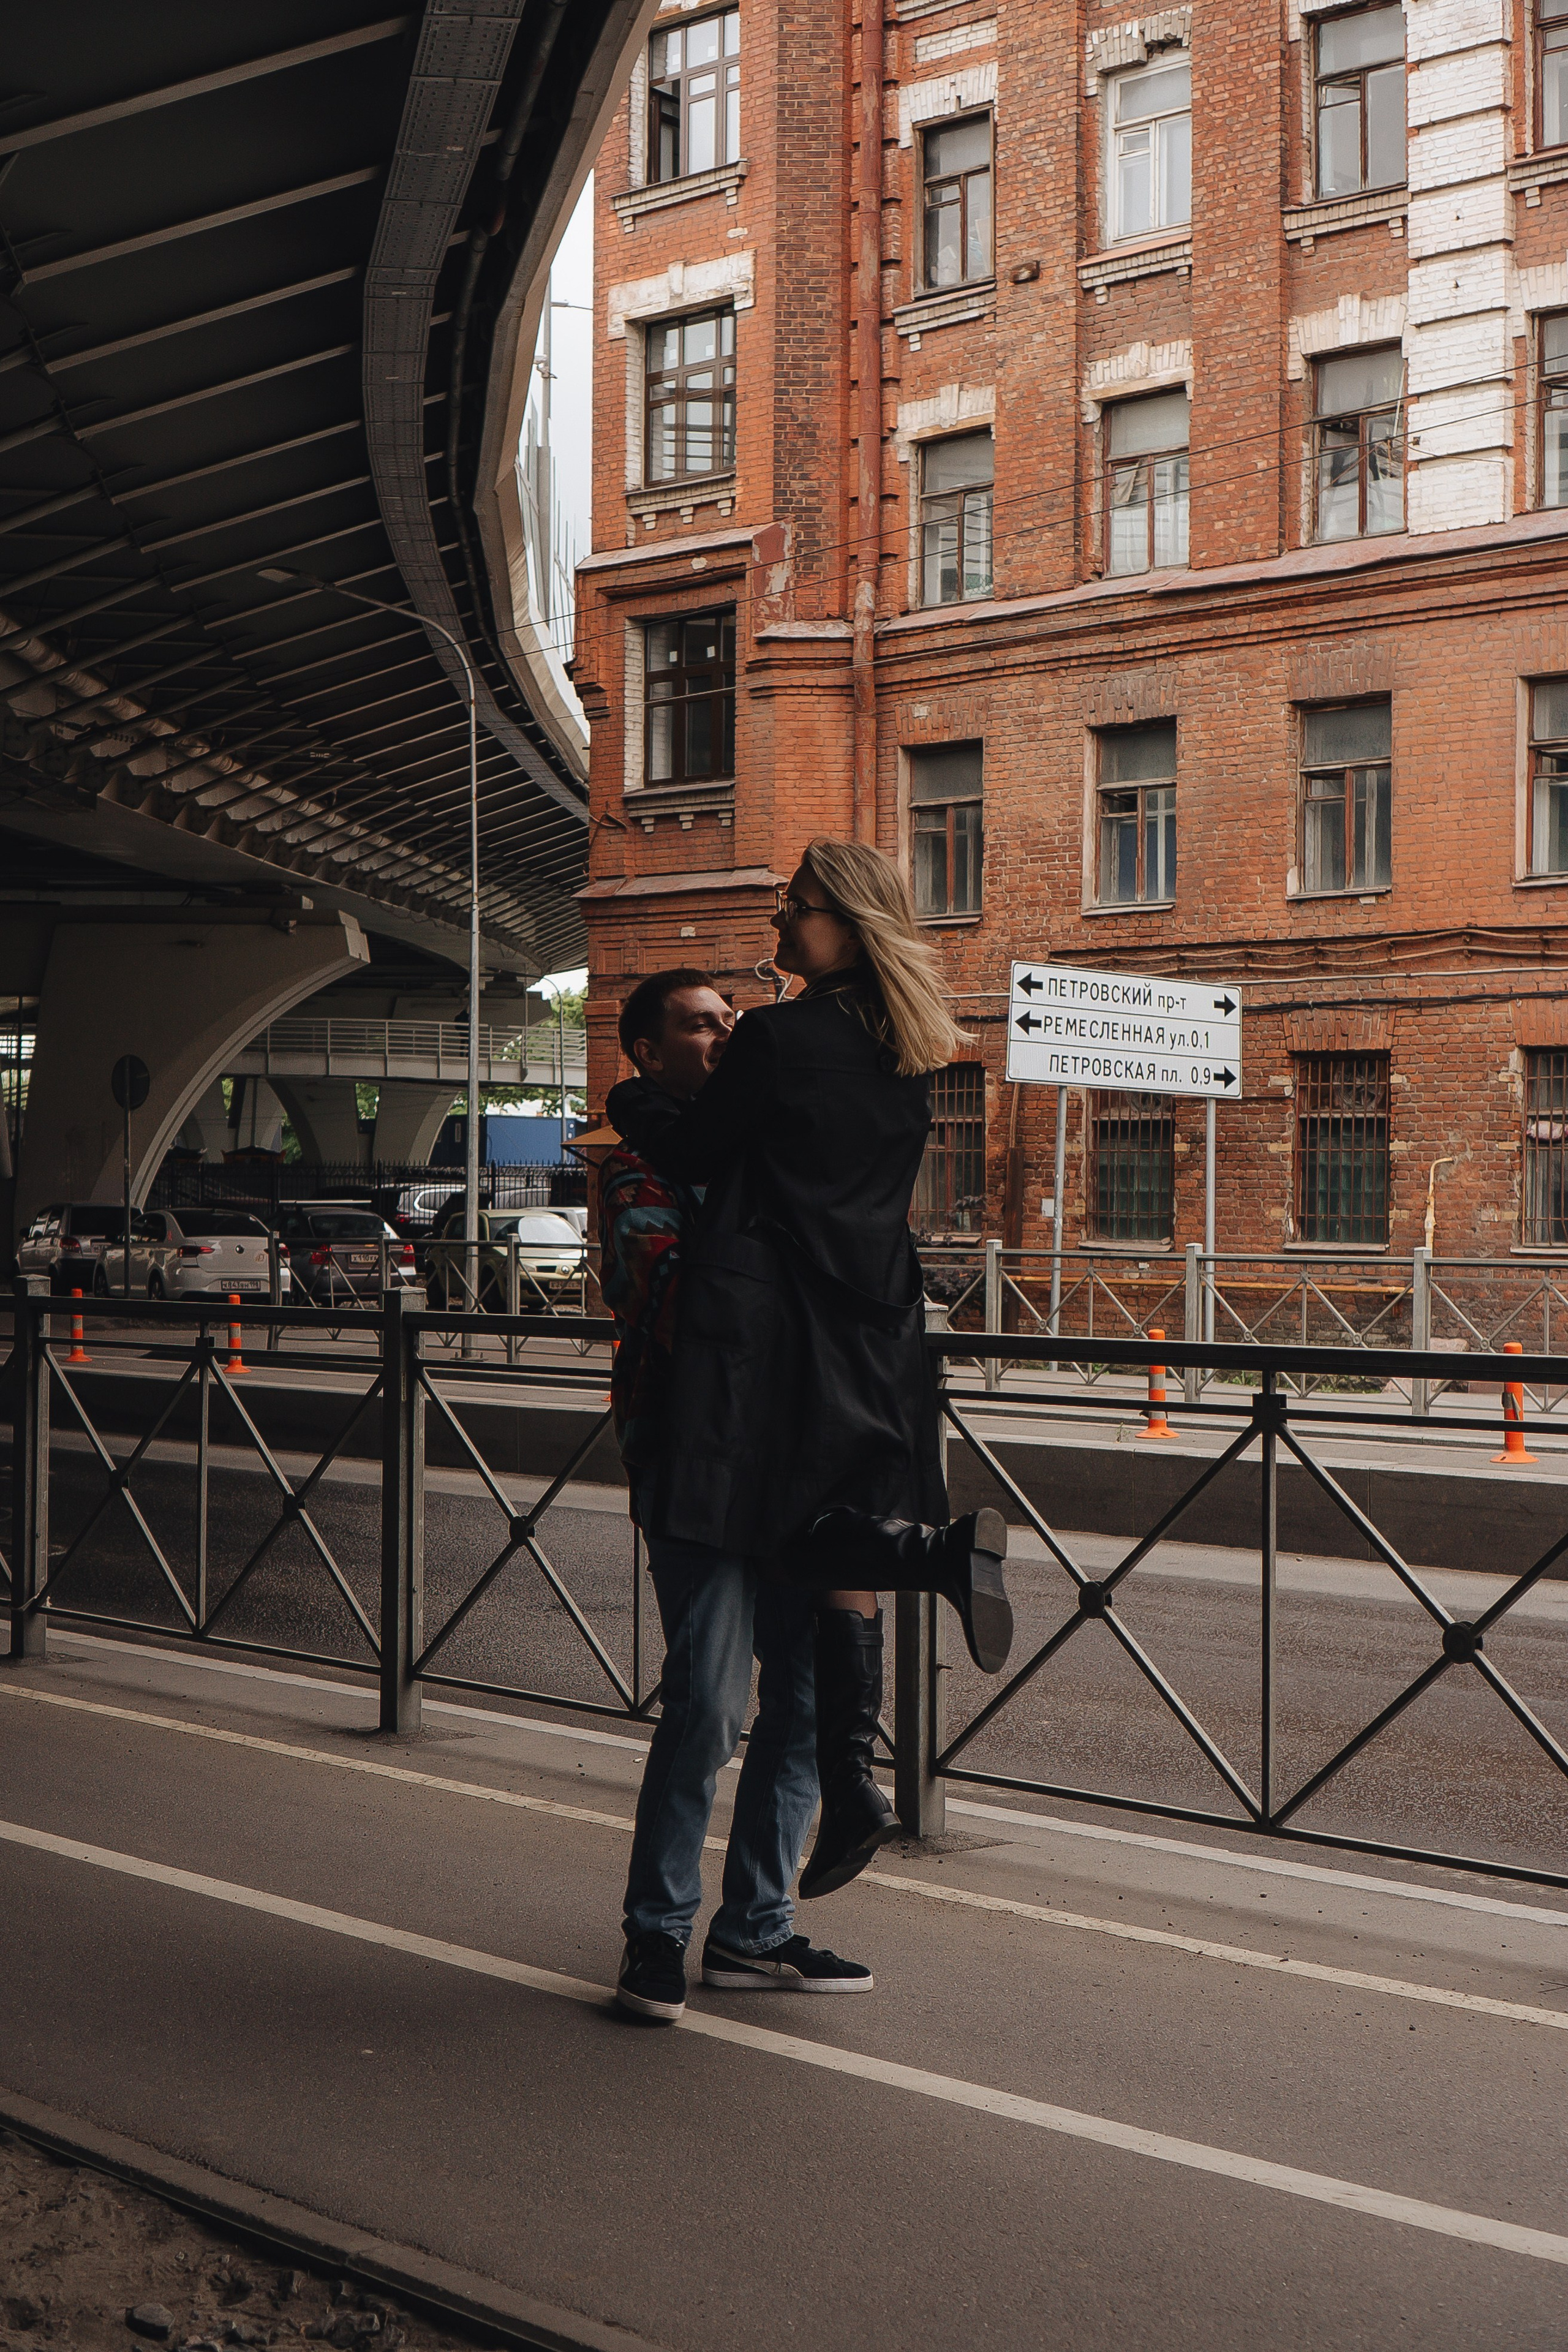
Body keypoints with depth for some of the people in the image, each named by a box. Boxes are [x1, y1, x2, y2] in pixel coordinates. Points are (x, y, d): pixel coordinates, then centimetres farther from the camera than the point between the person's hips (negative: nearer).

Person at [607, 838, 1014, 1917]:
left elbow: (695, 1153, -2)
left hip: (769, 1316, -7)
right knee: (840, 1545, 8)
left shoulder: (774, 1038, -10)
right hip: (877, 1315, 7)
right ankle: (851, 1787, 4)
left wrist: (632, 1099, 16)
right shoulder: (906, 1053, 11)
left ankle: (946, 1549, -25)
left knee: (772, 1535, 0)